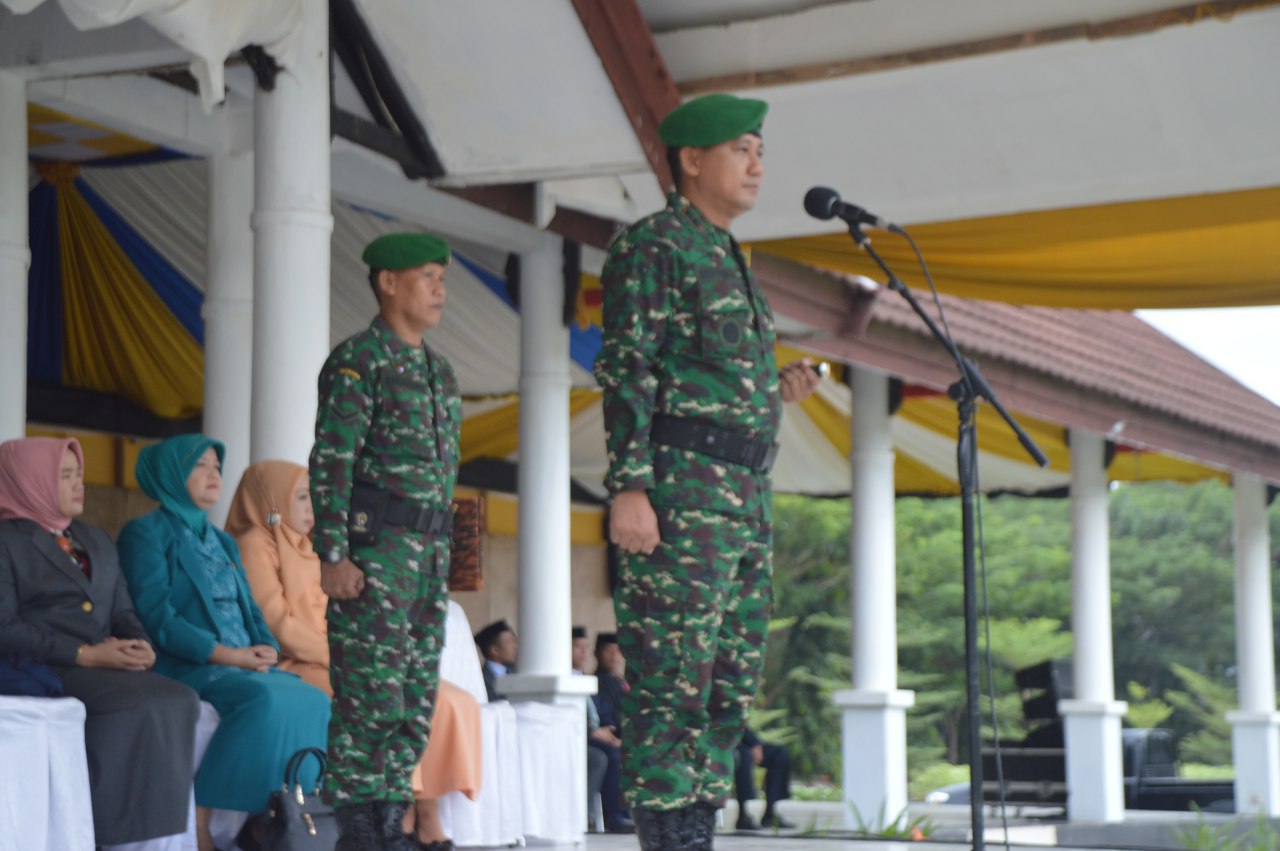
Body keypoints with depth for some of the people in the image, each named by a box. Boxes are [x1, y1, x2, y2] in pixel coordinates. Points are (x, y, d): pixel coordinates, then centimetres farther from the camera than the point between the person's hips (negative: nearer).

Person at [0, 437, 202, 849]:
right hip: (43, 672, -6)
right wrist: (83, 655, -17)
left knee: (181, 703, -24)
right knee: (142, 708, -32)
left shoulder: (96, 540, 25)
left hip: (111, 669, 6)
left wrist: (141, 646, -3)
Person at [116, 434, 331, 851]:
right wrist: (226, 654, -17)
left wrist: (267, 648, -3)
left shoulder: (222, 542, 25)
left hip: (245, 665, 7)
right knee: (268, 700, -33)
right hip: (186, 668, -7)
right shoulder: (146, 532, 0)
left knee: (313, 701, -19)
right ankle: (197, 816, -27)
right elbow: (156, 616, -11)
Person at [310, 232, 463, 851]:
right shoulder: (358, 360, -7)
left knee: (416, 702, 7)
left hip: (428, 552, 8)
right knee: (371, 696, -9)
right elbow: (330, 463, -13)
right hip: (373, 545, -8)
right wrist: (332, 557, -19)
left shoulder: (438, 371, 18)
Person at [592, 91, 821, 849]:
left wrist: (779, 390, 9)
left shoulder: (730, 260, 24)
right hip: (682, 487, -9)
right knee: (672, 679, -10)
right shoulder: (652, 244, -3)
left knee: (731, 686, 8)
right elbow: (627, 372, -12)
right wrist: (628, 488, -20)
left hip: (747, 497, 9)